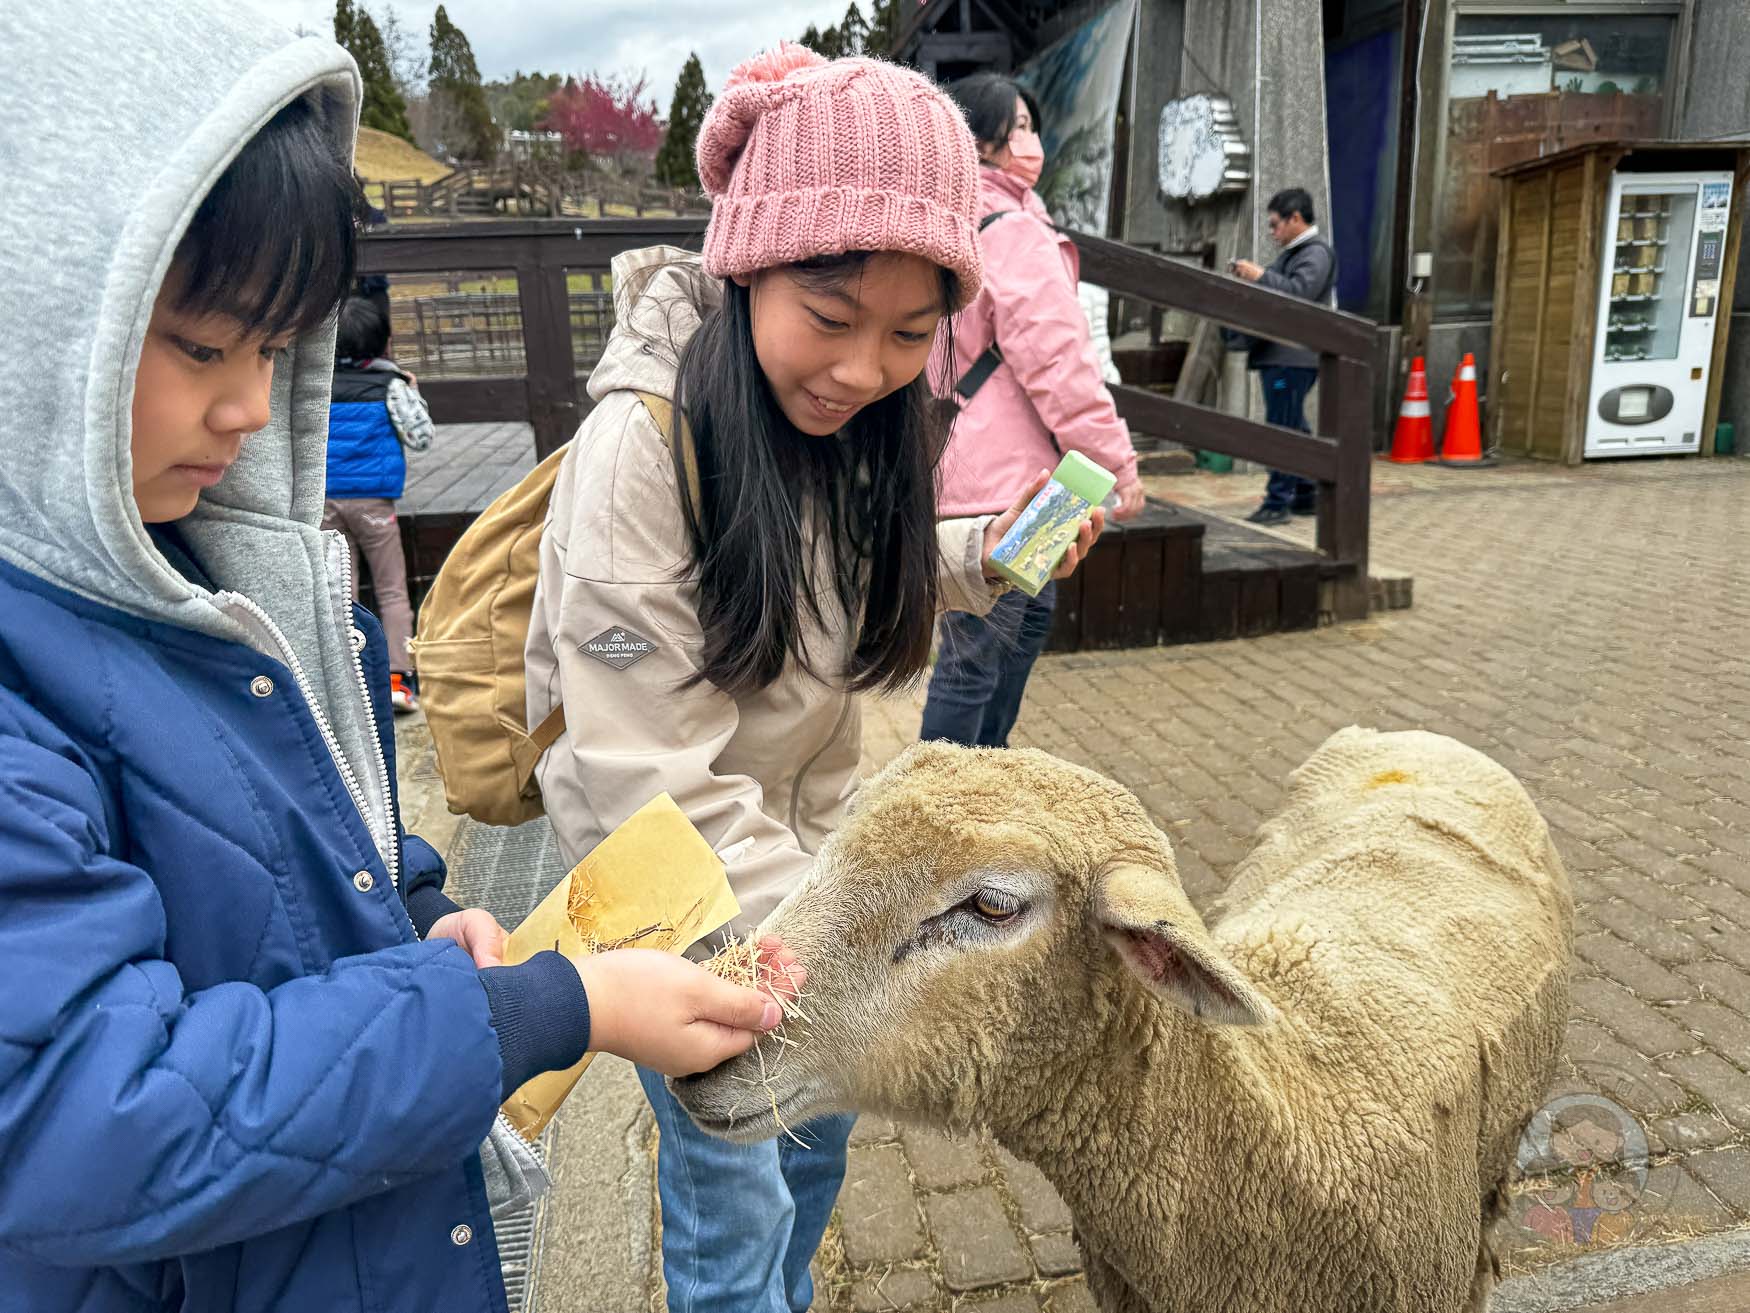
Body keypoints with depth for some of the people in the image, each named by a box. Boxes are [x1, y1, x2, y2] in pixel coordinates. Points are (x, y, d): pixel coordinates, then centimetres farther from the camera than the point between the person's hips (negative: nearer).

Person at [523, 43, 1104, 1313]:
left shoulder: (858, 416, -7)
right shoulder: (641, 446, -27)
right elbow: (656, 781, -27)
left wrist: (982, 553, -7)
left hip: (810, 829, 7)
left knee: (819, 1133, 23)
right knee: (735, 1200, 6)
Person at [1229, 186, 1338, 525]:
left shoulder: (1316, 252, -8)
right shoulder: (1292, 253, 23)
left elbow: (1299, 292, -22)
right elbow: (1274, 287, 25)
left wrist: (1260, 276, -18)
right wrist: (1250, 275, 8)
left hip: (1293, 358, -10)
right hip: (1279, 354, 10)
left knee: (1284, 428, -10)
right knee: (1293, 427, 15)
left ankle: (1278, 502, -9)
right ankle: (1305, 494, 23)